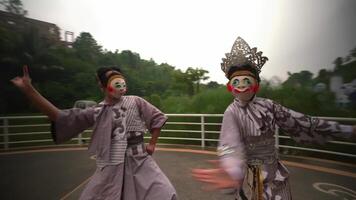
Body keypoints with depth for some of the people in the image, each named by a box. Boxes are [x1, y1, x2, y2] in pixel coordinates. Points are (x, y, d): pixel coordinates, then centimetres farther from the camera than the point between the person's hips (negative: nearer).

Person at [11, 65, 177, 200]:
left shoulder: (135, 102, -1)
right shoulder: (96, 112, 0)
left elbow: (157, 118, 6)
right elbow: (60, 118, -5)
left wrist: (152, 144, 2)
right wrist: (28, 89, -9)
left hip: (140, 163, -1)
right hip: (110, 169, 1)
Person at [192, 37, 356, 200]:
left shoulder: (268, 105, -6)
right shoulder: (232, 112, -19)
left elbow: (301, 122, 1)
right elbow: (230, 144, -36)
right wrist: (233, 171, -57)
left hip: (275, 172, 4)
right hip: (252, 176, -3)